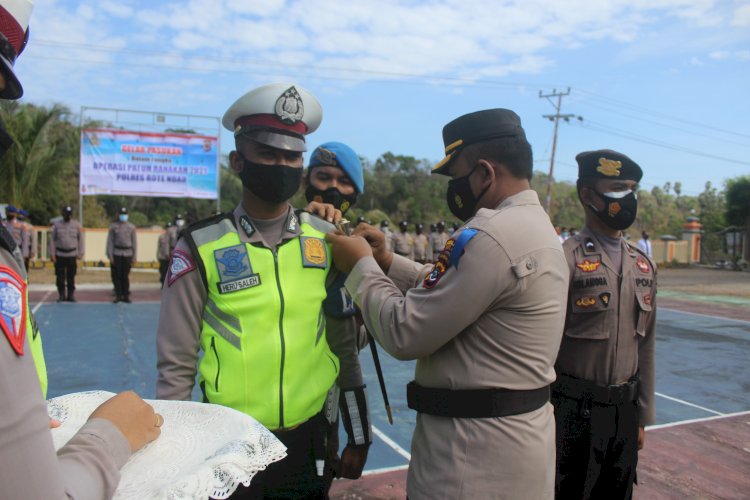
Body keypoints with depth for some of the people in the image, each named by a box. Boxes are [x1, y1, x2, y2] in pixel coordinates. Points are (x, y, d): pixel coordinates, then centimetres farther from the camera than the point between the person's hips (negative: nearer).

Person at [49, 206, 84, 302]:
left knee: (71, 277, 2)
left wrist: (80, 253, 0)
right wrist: (52, 254, -1)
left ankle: (71, 295, 10)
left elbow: (81, 239, 6)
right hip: (59, 255, 0)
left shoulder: (77, 225, 5)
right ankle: (61, 295, 11)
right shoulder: (56, 224, 4)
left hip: (72, 255, 0)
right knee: (60, 277, 1)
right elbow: (52, 239, 4)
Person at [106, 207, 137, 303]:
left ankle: (126, 295, 8)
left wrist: (134, 257, 4)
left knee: (125, 276, 1)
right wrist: (110, 256, -3)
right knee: (116, 276, 0)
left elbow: (134, 242, 9)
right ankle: (118, 295, 9)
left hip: (127, 254, 0)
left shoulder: (131, 227, 9)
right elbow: (110, 242, 4)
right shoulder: (113, 226, 6)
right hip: (116, 254, 0)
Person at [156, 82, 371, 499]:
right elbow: (176, 366, -3)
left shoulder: (326, 240, -2)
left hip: (310, 444, 3)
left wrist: (358, 434, 9)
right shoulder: (201, 248, -10)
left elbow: (344, 345, 6)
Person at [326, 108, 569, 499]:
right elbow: (447, 292, 14)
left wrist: (362, 267, -8)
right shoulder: (535, 225, 9)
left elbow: (405, 334, -22)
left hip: (478, 449, -9)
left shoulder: (493, 235, -24)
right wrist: (386, 260, 5)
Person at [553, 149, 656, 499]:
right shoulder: (565, 259, -15)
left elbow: (645, 345, 12)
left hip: (624, 410, 7)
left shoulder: (643, 266, 7)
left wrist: (642, 415, 13)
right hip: (574, 411, -6)